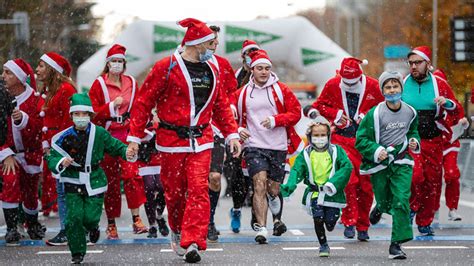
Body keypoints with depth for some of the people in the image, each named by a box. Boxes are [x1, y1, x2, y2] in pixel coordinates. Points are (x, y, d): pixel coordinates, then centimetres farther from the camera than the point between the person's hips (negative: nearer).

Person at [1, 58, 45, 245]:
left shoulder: (35, 99, -13)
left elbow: (36, 130, -21)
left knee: (30, 193, 10)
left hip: (30, 152, 0)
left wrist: (23, 119, -40)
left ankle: (33, 225, 39)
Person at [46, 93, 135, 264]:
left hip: (94, 181, 0)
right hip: (73, 183, 0)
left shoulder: (100, 134, -3)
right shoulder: (65, 137, -6)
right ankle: (77, 253, 9)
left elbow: (116, 146, 8)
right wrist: (61, 162, -25)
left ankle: (93, 228, 31)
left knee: (90, 216, -9)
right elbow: (51, 159, -3)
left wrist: (127, 153, -12)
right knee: (74, 217, -10)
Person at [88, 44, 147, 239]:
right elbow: (93, 112, -2)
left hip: (127, 135, 2)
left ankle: (136, 219, -12)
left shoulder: (131, 84, 10)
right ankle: (111, 225, 9)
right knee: (110, 179, 1)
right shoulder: (99, 84, 1)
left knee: (132, 173, -14)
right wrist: (112, 105, -15)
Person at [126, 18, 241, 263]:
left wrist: (231, 134, 12)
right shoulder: (167, 68, -6)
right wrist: (134, 137, -9)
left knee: (199, 190, -11)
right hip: (171, 140, -3)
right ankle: (177, 231, 33)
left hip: (201, 141, 3)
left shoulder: (211, 70, 11)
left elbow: (221, 106, 20)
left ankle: (192, 243, -14)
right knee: (174, 192, 7)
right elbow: (144, 102, -5)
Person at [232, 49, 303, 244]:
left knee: (274, 189, 9)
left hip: (278, 147, 1)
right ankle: (261, 228, -19)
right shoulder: (243, 93, 5)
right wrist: (238, 129, -4)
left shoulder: (281, 90, 2)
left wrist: (275, 120, -15)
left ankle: (277, 219, 40)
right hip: (254, 146, -1)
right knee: (260, 184, -17)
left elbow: (296, 113, -1)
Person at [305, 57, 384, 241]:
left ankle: (363, 226, 15)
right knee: (348, 179, -17)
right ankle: (349, 222, -9)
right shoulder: (332, 85, -1)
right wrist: (335, 114, -6)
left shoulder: (372, 86, -3)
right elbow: (321, 105, 12)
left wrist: (367, 117, -10)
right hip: (342, 138, -1)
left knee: (365, 184, 4)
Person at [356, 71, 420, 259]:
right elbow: (360, 140, -8)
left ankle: (396, 244, -8)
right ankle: (380, 207, 48)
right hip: (379, 163, -2)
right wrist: (376, 150, -23)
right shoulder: (375, 114, -11)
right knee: (385, 203, 7)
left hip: (402, 162, 2)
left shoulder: (410, 112, 1)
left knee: (401, 201, -13)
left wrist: (414, 141, 1)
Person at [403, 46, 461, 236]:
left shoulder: (439, 84, 4)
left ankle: (425, 222, 19)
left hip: (433, 140, 2)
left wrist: (447, 103, -11)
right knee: (415, 174, -23)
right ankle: (412, 206, 5)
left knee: (432, 181, 5)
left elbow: (456, 109, 10)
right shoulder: (402, 84, 3)